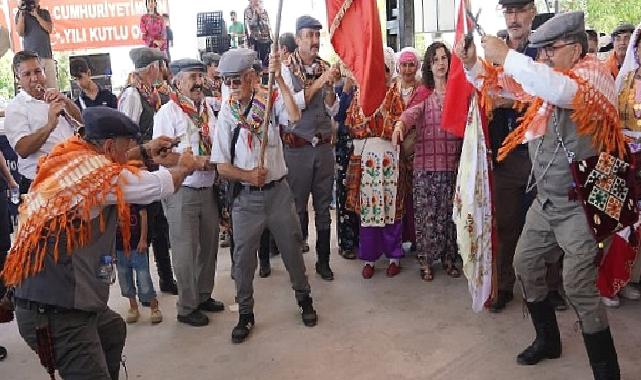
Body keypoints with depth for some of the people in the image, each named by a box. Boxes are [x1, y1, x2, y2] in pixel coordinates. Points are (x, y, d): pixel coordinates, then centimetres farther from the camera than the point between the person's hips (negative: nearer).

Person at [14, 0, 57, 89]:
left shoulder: (45, 13, 16)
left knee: (53, 88, -5)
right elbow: (20, 33, -2)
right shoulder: (21, 14, 11)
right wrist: (21, 13, -5)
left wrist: (36, 15, -4)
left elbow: (49, 29, 2)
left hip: (47, 55, 2)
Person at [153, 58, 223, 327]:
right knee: (185, 250, 3)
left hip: (208, 189, 7)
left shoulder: (206, 108, 10)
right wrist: (199, 161, -19)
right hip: (182, 192, -6)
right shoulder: (168, 112, -10)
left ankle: (203, 295, 33)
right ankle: (186, 307, 18)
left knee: (209, 245, 15)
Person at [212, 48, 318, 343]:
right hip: (246, 196, 1)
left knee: (292, 248, 13)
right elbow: (222, 166, -4)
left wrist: (279, 79, -26)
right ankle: (245, 315, 25)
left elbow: (294, 116, -29)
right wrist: (248, 176, -20)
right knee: (243, 257, 6)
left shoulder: (271, 99, -5)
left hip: (278, 191, 0)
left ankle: (304, 300, 36)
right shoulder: (227, 113, -3)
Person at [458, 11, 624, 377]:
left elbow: (562, 91, -36)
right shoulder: (545, 78, 7)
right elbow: (502, 84, 15)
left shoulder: (595, 74, -14)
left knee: (579, 287, -8)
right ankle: (548, 341, 34)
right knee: (525, 265, 15)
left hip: (579, 205, -8)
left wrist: (506, 56, -31)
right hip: (545, 201, 8)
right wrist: (472, 63, -5)